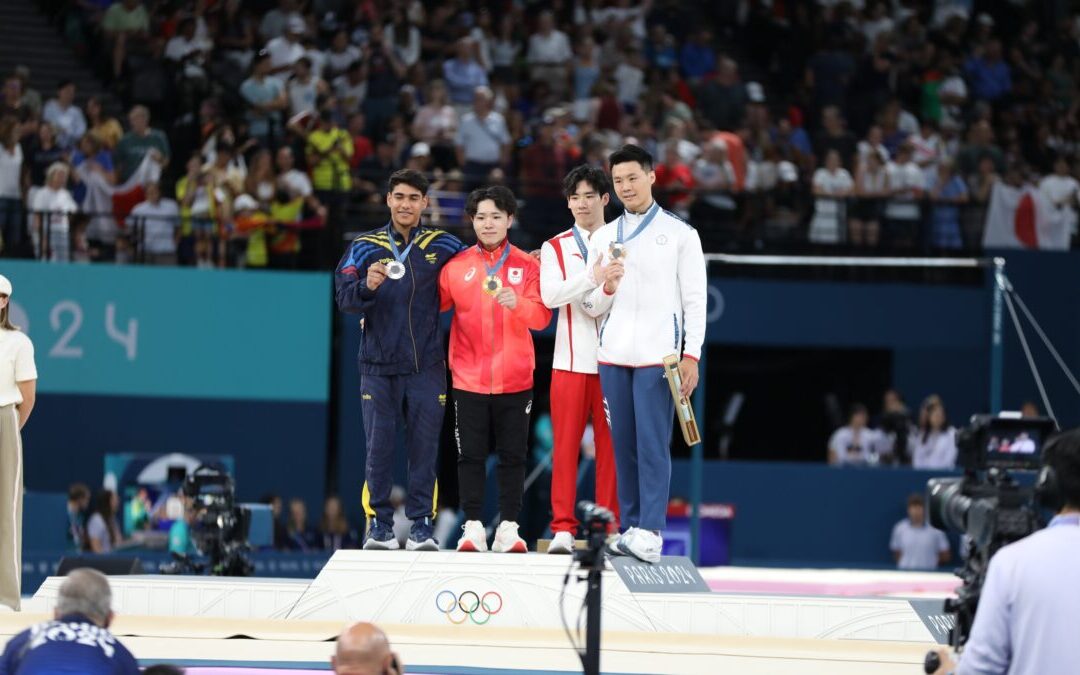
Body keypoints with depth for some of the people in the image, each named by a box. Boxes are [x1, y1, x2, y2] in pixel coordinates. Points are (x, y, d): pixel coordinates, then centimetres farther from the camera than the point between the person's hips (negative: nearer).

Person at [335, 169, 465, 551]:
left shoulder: (442, 246, 6)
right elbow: (344, 297, -6)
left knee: (424, 448, 1)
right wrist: (367, 286, -27)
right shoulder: (366, 247, 3)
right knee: (379, 447, 0)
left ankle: (421, 524, 6)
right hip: (378, 367, -1)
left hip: (426, 366, 1)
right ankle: (379, 525, 6)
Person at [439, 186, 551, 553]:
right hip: (469, 380, 0)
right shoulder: (456, 265, 4)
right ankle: (473, 527, 6)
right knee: (471, 455, 2)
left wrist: (517, 303, -23)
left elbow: (542, 316, -4)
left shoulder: (527, 265, 3)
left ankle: (509, 528, 9)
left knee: (513, 455, 4)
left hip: (515, 380, 0)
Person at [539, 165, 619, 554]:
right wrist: (593, 277, -19)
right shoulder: (555, 248, 10)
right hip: (571, 360, 0)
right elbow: (550, 295, -8)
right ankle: (563, 528, 1)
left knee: (610, 445, 0)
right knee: (566, 443, -2)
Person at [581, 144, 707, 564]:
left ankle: (651, 533, -13)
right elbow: (590, 307, 14)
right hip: (613, 355, 4)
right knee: (623, 444, 4)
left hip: (657, 355, -4)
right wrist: (606, 289, -8)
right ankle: (630, 528, 9)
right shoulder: (603, 238, 14)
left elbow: (695, 300, 1)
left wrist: (691, 355, -7)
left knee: (653, 444, -10)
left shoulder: (679, 234, 4)